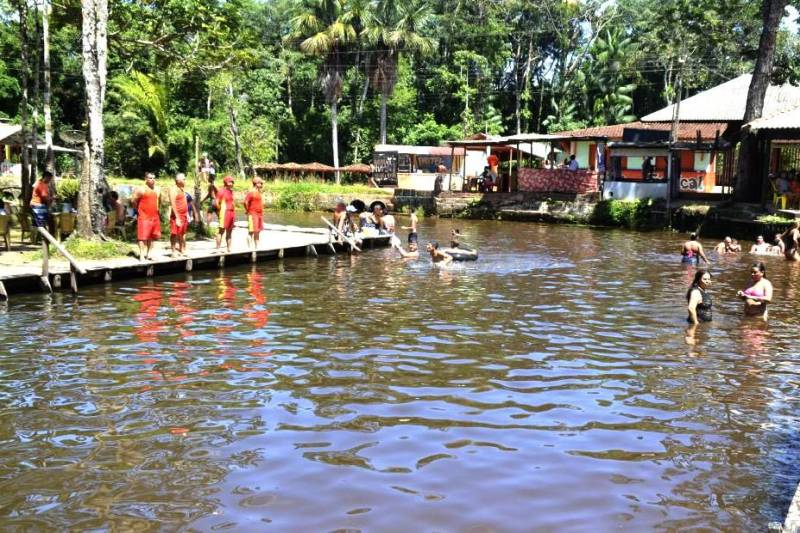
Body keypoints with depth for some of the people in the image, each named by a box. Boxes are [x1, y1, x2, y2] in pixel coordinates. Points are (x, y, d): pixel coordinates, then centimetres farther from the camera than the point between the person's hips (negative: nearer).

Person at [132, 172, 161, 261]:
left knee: (151, 237, 11)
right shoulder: (141, 190, -8)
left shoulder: (156, 190, 13)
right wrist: (138, 210, 0)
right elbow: (133, 201, -9)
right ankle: (142, 255, -8)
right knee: (143, 236, -8)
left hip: (154, 217, 7)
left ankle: (149, 254, 19)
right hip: (144, 217, -7)